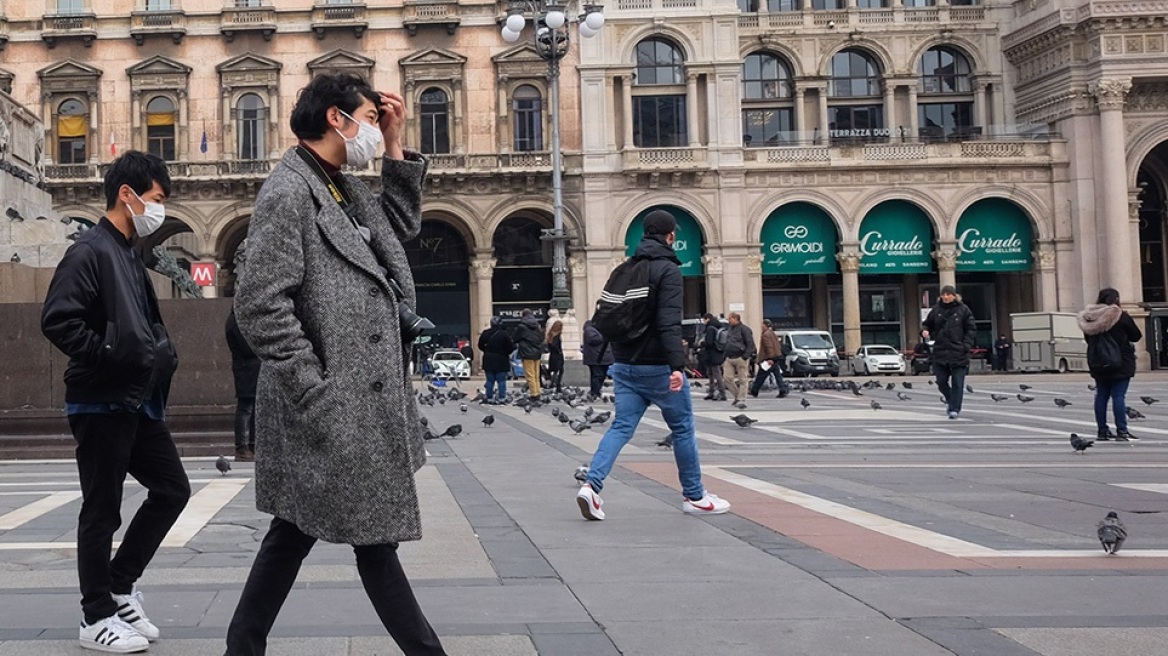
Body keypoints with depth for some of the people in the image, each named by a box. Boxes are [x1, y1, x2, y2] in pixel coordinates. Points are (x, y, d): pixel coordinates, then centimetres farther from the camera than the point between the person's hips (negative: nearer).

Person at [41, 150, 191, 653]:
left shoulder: (130, 255, 15)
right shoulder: (90, 252, -13)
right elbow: (57, 320, -22)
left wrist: (162, 352, 8)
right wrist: (109, 360, -21)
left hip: (138, 402, 9)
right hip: (101, 403, -9)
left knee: (172, 489, 11)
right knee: (101, 511, 0)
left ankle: (119, 585, 23)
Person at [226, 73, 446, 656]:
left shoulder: (344, 189, 14)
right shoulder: (289, 190, -14)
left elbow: (402, 226, 28)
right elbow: (260, 305, -20)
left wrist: (396, 146, 17)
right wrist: (316, 393, -19)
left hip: (359, 402, 10)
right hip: (337, 409, -10)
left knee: (296, 530, 16)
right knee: (375, 538, 1)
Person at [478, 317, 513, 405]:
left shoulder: (485, 334, 0)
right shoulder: (504, 334, -14)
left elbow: (480, 346, 9)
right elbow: (510, 347, -12)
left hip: (488, 361, 4)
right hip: (501, 361, -4)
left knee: (490, 381, 10)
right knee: (501, 380, 3)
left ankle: (489, 398, 10)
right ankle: (502, 398, 1)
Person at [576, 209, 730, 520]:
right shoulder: (667, 269, -11)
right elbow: (669, 323, -22)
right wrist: (677, 365, -28)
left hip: (625, 365, 7)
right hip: (657, 366, -6)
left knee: (621, 426, 4)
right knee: (683, 428, 7)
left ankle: (592, 484, -14)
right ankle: (694, 497, 16)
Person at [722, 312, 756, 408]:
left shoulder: (744, 329, -8)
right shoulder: (729, 329, 16)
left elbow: (750, 344, -12)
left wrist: (745, 356, -18)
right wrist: (725, 356, 14)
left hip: (740, 358, -7)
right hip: (729, 358, 7)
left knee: (742, 380, -2)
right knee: (728, 378, -1)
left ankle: (740, 400, 0)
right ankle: (738, 396, 14)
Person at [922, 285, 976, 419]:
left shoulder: (963, 309, 1)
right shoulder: (936, 310, 8)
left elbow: (971, 329, 2)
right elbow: (928, 324, 19)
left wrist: (966, 345, -9)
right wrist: (925, 331, -4)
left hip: (958, 352, -3)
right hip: (940, 352, 3)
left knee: (957, 383, -3)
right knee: (941, 381, 5)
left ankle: (954, 408, 3)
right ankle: (950, 401, 30)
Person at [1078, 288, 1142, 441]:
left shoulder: (1090, 317, 3)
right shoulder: (1121, 316, -12)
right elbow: (1136, 336, -2)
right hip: (1121, 365, -5)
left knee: (1101, 395, 10)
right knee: (1119, 396, -5)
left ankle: (1102, 430, 14)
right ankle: (1121, 431, -7)